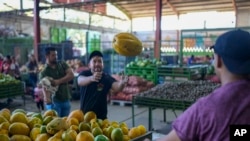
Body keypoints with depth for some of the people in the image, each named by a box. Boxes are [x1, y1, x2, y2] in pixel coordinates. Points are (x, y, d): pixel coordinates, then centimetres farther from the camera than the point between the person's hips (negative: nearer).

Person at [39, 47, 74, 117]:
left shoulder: (62, 64, 5)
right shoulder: (44, 72, -7)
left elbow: (71, 75, -7)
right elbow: (45, 89, -16)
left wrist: (58, 81, -17)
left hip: (66, 100, 3)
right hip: (55, 101, -3)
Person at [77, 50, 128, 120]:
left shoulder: (107, 77, -8)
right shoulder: (84, 74, -8)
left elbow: (116, 87, -27)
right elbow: (80, 81, -31)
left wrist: (122, 84, -51)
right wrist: (91, 78, -53)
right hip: (84, 115, 0)